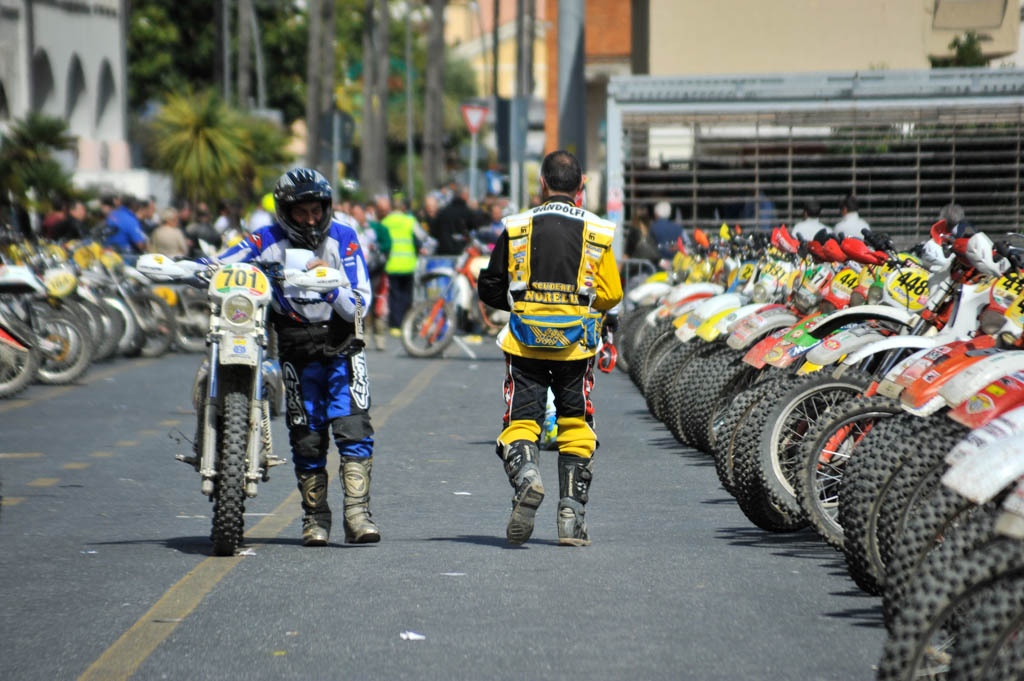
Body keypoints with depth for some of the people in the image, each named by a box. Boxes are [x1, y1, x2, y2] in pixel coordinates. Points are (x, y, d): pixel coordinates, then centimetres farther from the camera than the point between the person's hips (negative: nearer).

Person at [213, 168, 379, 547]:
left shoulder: (343, 239, -3)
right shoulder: (267, 242, -3)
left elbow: (359, 307, -6)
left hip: (341, 348, 0)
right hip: (297, 355, 1)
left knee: (353, 428, -13)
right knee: (306, 438, 2)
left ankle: (357, 515, -15)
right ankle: (315, 516, 14)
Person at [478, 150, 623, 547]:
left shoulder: (516, 228, -1)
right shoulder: (598, 232, -1)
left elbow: (490, 289, 3)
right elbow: (611, 294, -1)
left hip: (525, 345, 0)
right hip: (576, 347, 1)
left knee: (521, 421, 4)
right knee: (575, 427, 11)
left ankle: (525, 474, -27)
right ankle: (571, 516, 7)